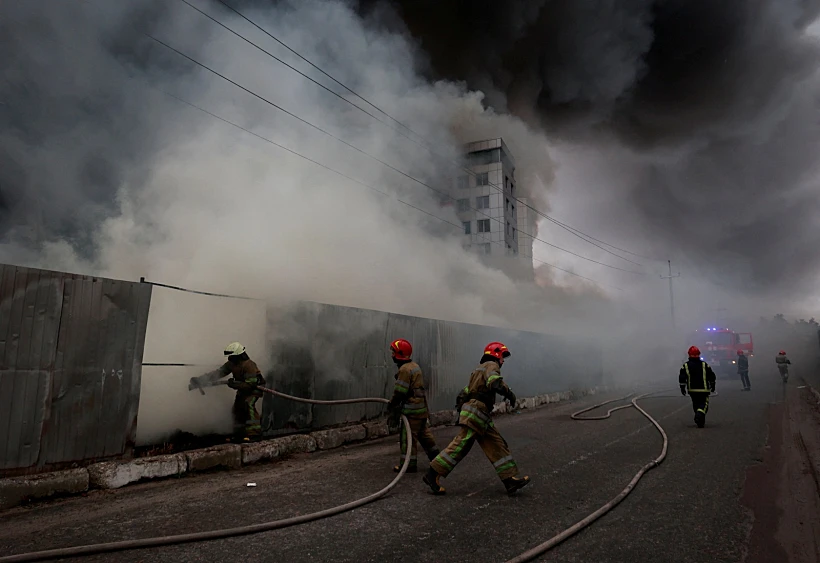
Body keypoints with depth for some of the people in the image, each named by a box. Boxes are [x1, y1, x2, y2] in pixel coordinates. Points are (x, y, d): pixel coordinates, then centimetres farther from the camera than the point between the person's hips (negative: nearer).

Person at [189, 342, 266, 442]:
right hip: (242, 389, 9)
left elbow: (250, 384, -32)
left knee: (248, 404, -29)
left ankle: (254, 432, -27)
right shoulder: (231, 364, -4)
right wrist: (199, 380, -7)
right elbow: (217, 373, -2)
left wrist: (234, 384, -34)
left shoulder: (249, 365, -30)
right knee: (237, 408, 7)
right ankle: (239, 434, 20)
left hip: (254, 389, -9)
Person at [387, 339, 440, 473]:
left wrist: (393, 405, -2)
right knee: (424, 433, 19)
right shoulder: (414, 366, 13)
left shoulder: (405, 369, -18)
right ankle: (436, 457, 28)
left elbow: (400, 391, -18)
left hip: (413, 409, -10)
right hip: (422, 407, 10)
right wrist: (395, 403, 18)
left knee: (408, 436, -1)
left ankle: (409, 464, 6)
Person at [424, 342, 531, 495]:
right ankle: (433, 474, -6)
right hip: (476, 410, -11)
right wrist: (510, 394, -12)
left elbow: (464, 392, 25)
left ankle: (510, 480, 7)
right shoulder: (491, 365, -2)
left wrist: (461, 409, 24)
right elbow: (495, 382, -25)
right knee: (461, 445, -10)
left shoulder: (480, 369, 27)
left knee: (497, 445, 7)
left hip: (481, 416, 11)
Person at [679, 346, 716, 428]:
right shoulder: (704, 365, -2)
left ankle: (699, 417, 23)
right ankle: (700, 415, -27)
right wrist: (712, 386, 17)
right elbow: (711, 376, 3)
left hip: (692, 390, 2)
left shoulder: (685, 366, -2)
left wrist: (682, 388, 4)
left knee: (696, 404, 18)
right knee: (704, 404, -1)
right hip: (703, 389, -2)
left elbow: (682, 378, -5)